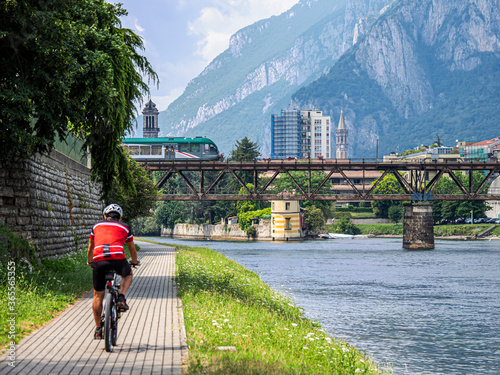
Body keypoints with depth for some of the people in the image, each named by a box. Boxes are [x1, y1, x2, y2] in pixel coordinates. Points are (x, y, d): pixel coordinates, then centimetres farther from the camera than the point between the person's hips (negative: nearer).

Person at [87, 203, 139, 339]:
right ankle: (121, 299, 10)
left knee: (98, 295, 14)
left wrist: (89, 263, 58)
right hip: (117, 259, -1)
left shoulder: (97, 226, 27)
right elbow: (132, 249, 37)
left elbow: (90, 249, 39)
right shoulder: (124, 227, 23)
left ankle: (98, 328, 15)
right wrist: (134, 263, 56)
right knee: (128, 275, 33)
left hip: (98, 261, 1)